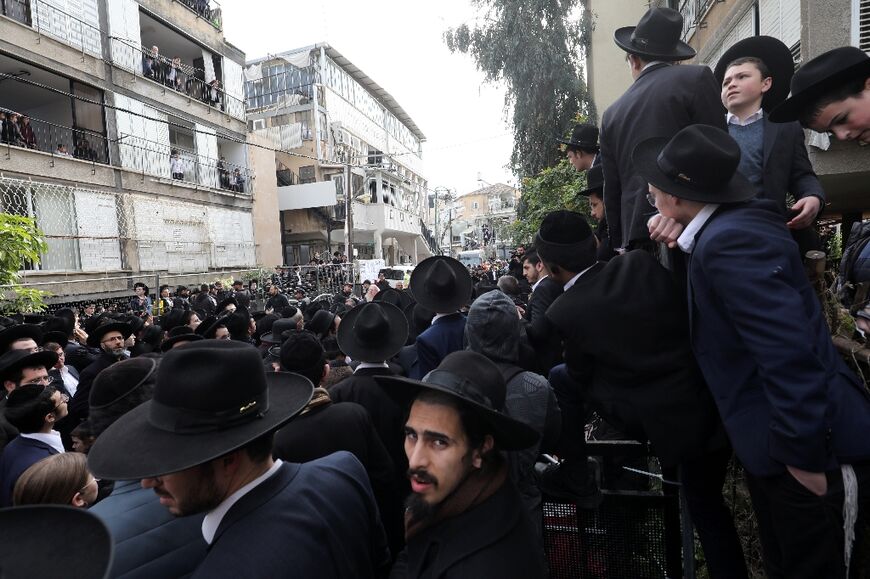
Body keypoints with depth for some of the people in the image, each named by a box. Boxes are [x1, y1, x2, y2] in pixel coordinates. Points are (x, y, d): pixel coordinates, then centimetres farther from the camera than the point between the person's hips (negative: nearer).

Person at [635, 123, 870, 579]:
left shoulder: (729, 240, -26)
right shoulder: (731, 225, 6)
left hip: (808, 448, -9)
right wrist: (674, 240, 7)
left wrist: (804, 455, -22)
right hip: (776, 442, 9)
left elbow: (789, 351, -30)